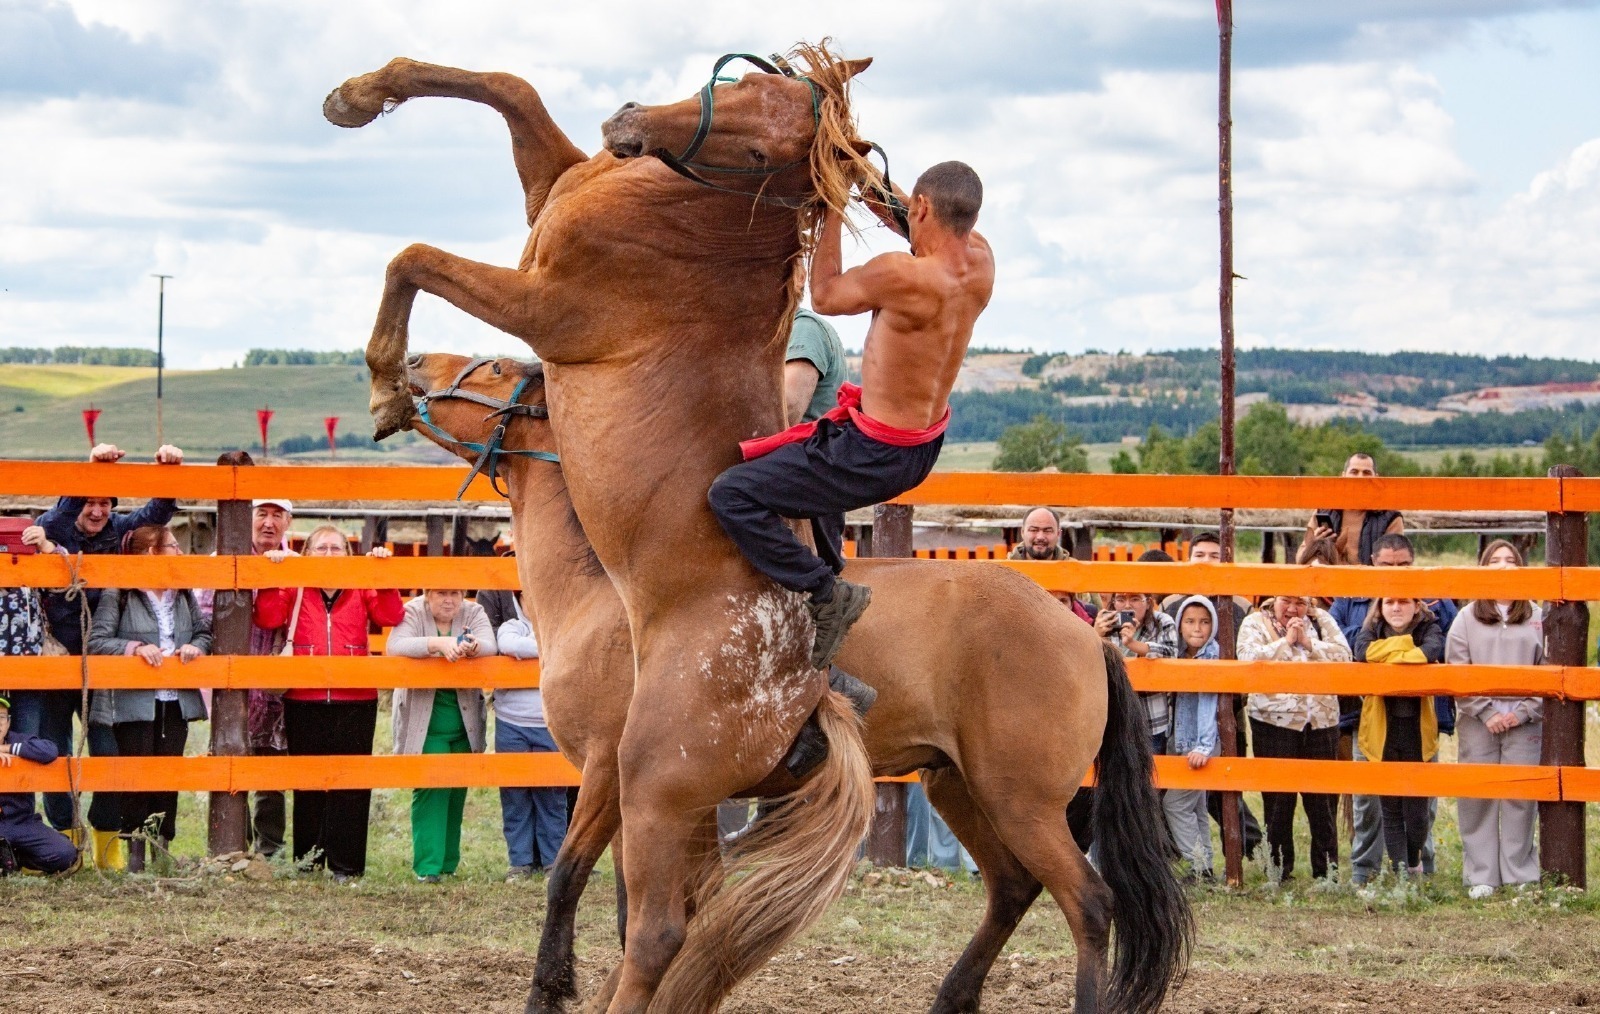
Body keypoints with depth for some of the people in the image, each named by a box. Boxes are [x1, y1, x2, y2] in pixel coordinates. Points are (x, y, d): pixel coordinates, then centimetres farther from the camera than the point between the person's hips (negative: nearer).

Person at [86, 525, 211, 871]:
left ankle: (163, 848, 13)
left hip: (176, 700, 5)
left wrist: (196, 646, -5)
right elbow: (97, 641, -11)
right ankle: (135, 852, 5)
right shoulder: (118, 596, -6)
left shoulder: (184, 596, 12)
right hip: (133, 701, -5)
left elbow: (204, 630, 16)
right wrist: (135, 647, -21)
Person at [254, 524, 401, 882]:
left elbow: (392, 616, -5)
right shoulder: (293, 591, 9)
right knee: (308, 785, 5)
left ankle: (345, 865, 3)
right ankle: (306, 862, 12)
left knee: (351, 785, -1)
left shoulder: (362, 592, 11)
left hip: (355, 702, 0)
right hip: (304, 702, 0)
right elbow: (267, 618, -7)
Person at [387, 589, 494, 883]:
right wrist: (438, 643, -39)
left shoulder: (473, 613, 1)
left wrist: (473, 647, -41)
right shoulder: (412, 613, -6)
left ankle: (449, 864, 18)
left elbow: (489, 646, -17)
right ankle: (428, 866, -13)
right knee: (429, 790, -12)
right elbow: (395, 646, -25)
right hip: (423, 721, -3)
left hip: (464, 720, 3)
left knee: (456, 792, 7)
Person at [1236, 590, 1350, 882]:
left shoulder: (1322, 621, 12)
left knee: (1323, 798, 3)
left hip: (1321, 720, 2)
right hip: (1275, 721, -2)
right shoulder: (1255, 623, 4)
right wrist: (1286, 640, -11)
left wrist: (1307, 641, -8)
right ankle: (1278, 867, 8)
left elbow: (1344, 656, 0)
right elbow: (1250, 660, -12)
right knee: (1278, 798, 1)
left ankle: (1327, 869, 9)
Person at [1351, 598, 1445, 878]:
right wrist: (1405, 645, -15)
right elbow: (1362, 652, -18)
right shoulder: (1373, 630, 4)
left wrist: (1388, 654, -18)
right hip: (1382, 731, 1)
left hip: (1419, 730, -1)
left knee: (1416, 809, 1)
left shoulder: (1429, 628, 1)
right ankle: (1399, 873, 8)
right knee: (1390, 809, 3)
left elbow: (1433, 650, -22)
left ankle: (1414, 864, 27)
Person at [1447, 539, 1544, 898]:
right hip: (1477, 723, 1)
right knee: (1477, 799, 0)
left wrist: (1522, 713, -8)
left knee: (1520, 797, -1)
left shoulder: (1537, 619, 6)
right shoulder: (1466, 619, 7)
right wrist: (1486, 712, -8)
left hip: (1524, 724, -1)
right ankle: (1481, 877, 6)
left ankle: (1521, 877, 7)